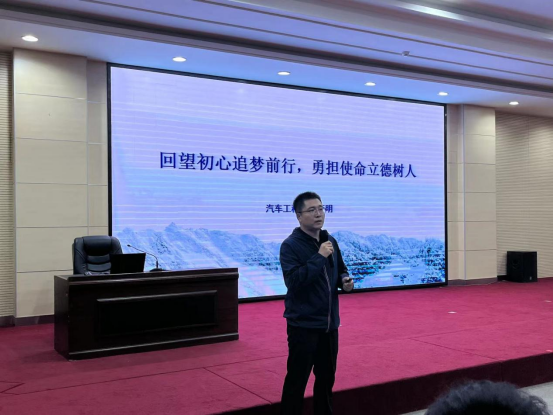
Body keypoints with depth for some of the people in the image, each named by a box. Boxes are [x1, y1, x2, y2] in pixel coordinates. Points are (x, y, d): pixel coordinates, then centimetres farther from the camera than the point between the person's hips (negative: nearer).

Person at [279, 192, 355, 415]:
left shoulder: (330, 241, 5)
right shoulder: (290, 245, -14)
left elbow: (340, 270, 19)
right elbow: (293, 281, -26)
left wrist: (346, 281, -3)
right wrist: (319, 257, -27)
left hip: (329, 323, 6)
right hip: (303, 324, -6)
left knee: (327, 377, 19)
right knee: (297, 379, 2)